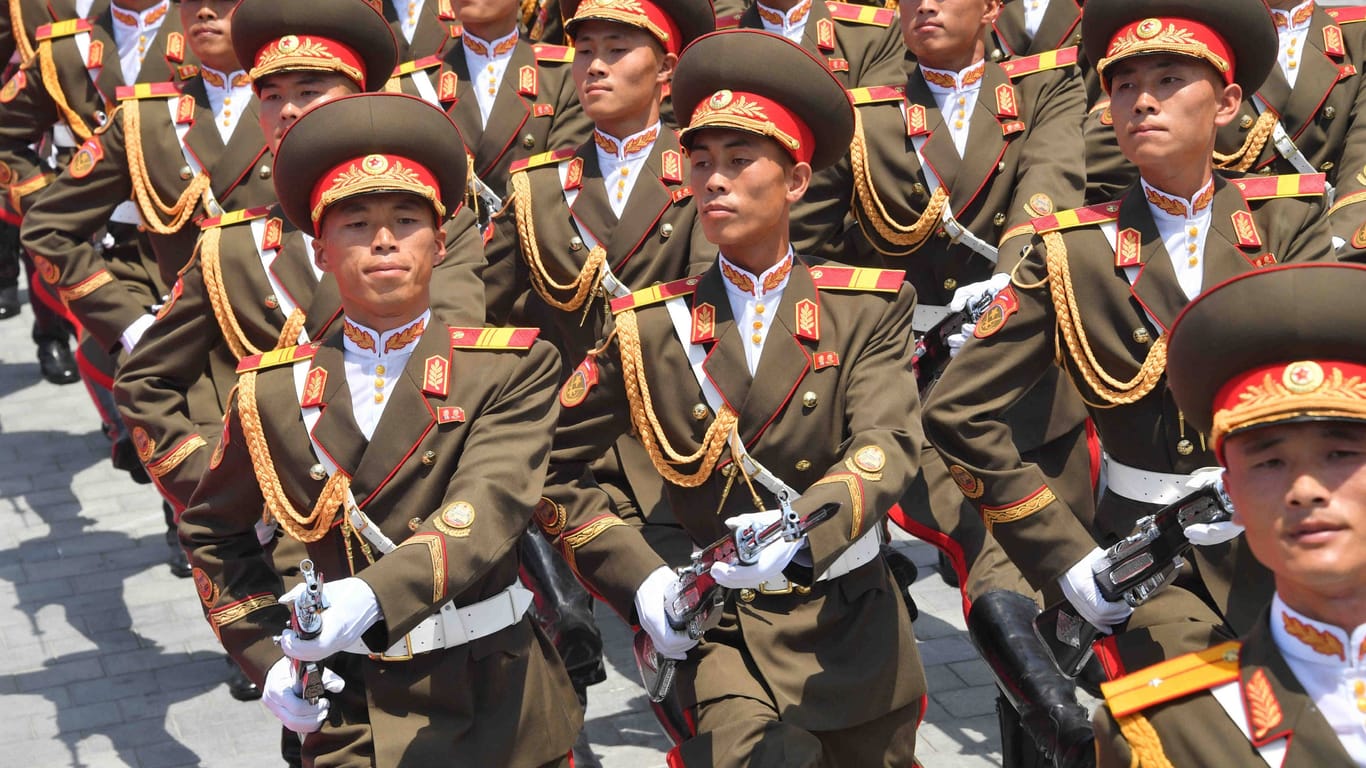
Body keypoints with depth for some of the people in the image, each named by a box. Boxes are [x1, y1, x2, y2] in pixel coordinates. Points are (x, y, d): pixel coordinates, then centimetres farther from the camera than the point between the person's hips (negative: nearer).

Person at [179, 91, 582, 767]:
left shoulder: (513, 369, -5)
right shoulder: (272, 390, 3)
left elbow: (488, 509, -21)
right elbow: (212, 532, 17)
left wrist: (373, 596, -37)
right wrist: (267, 657, 4)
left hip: (497, 710, -1)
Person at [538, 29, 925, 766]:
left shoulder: (870, 306, -1)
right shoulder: (648, 327, 1)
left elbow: (887, 448, -15)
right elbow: (550, 466, 4)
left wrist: (802, 533, -34)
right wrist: (639, 580, -8)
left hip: (855, 632, 1)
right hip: (723, 636, -1)